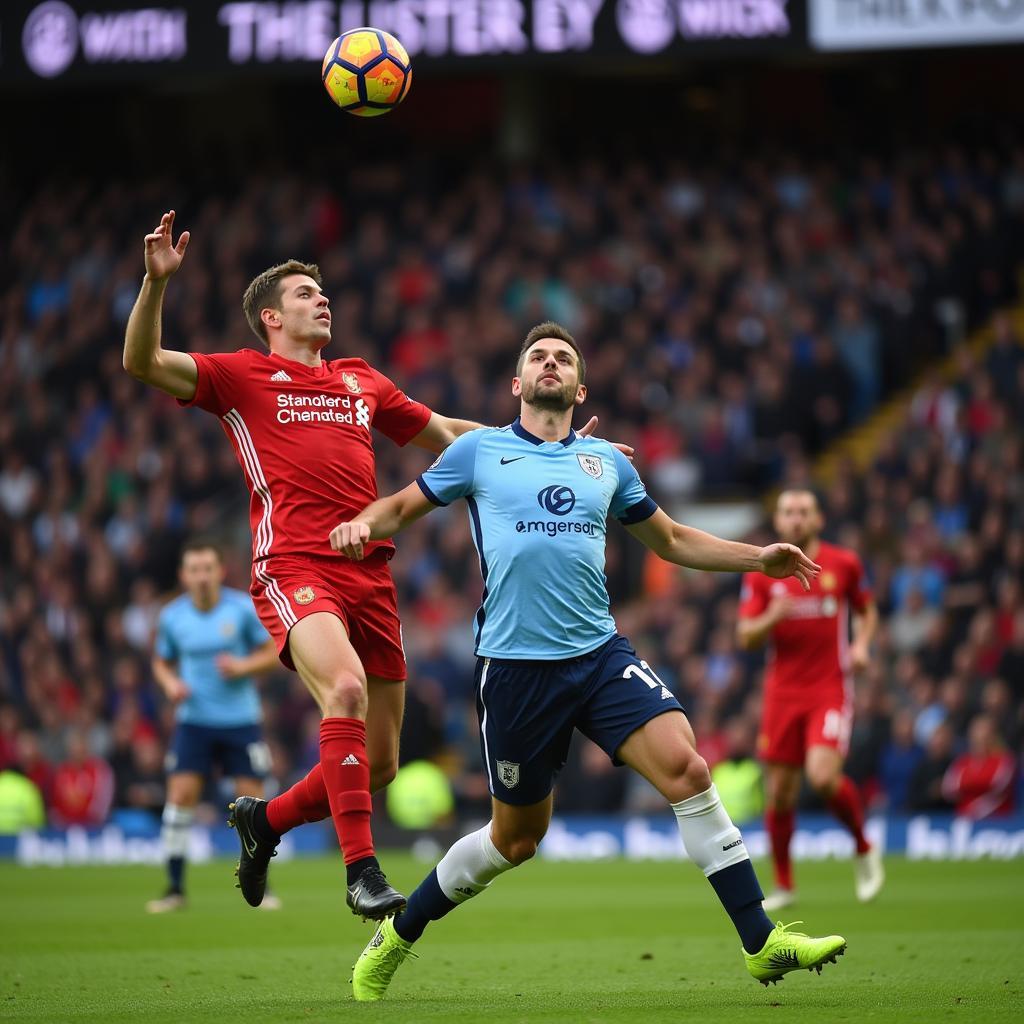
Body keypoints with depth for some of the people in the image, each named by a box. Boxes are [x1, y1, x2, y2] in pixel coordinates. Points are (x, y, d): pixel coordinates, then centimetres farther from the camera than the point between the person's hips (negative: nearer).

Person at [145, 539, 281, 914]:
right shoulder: (171, 616, -1)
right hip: (193, 719, 1)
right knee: (180, 795, -9)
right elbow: (162, 662, 13)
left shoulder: (243, 608, -7)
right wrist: (170, 683, -8)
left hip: (240, 719, -1)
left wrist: (243, 666, -18)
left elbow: (273, 652, 0)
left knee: (253, 797, -1)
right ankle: (175, 889, -1)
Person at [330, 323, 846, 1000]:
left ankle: (762, 943, -15)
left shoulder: (607, 462, 14)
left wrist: (758, 557, 16)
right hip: (516, 665, -2)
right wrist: (363, 523, -8)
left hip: (601, 655, 2)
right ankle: (398, 937, 28)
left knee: (686, 766, -19)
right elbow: (403, 507, 15)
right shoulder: (480, 451, 6)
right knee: (517, 837, 5)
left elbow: (672, 541, 26)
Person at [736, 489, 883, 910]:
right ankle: (783, 885, 18)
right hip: (783, 692, 2)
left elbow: (867, 611, 17)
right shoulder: (761, 572, 2)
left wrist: (862, 645, -2)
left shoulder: (844, 563, 2)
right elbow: (745, 637, 0)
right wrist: (771, 617, -21)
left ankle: (864, 848, 6)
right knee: (780, 792, 2)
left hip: (831, 688, -2)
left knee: (823, 776, -21)